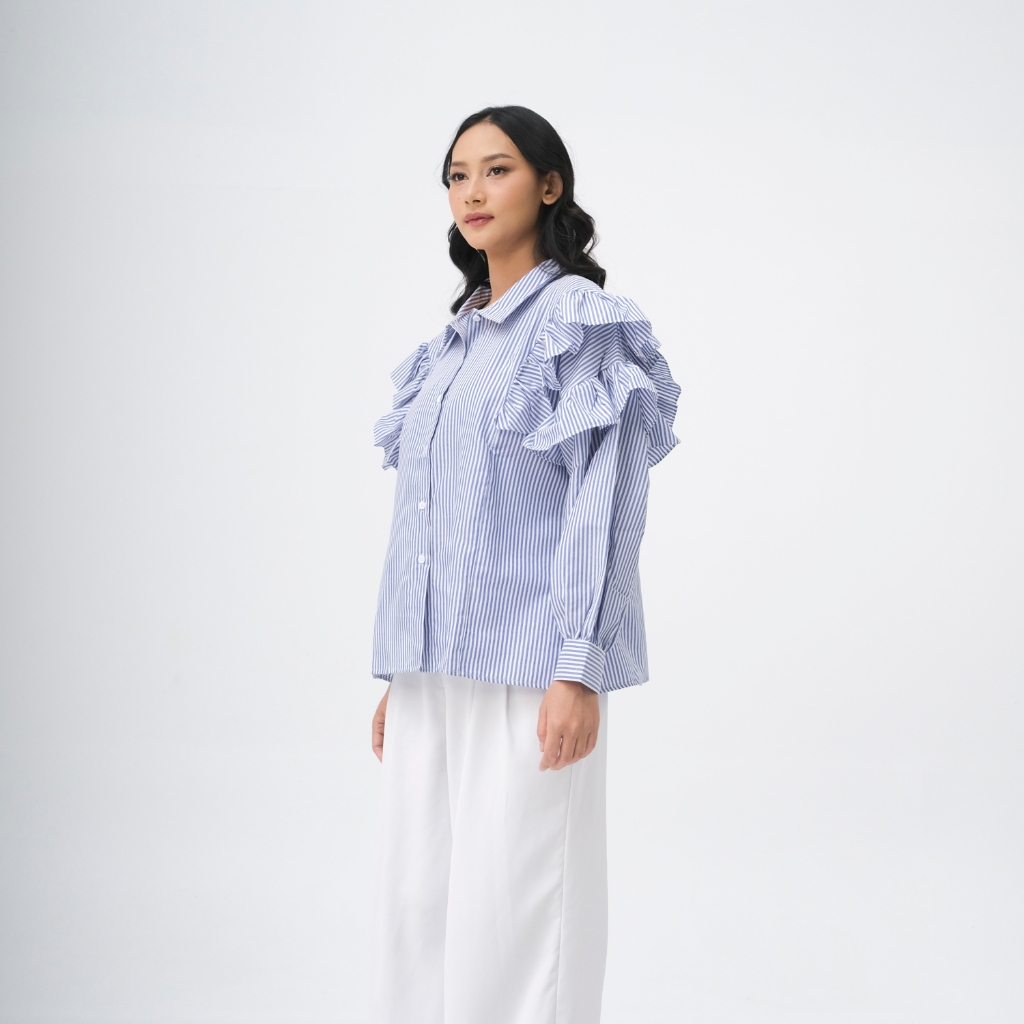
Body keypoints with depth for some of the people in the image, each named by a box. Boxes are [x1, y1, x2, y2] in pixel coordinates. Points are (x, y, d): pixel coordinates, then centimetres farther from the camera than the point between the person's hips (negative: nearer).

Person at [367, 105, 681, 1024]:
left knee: (510, 915, -5)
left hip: (526, 663, -7)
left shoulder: (583, 321, -4)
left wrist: (582, 671, -18)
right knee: (416, 904, 8)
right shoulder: (452, 342, 17)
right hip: (436, 668, 7)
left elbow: (604, 505, -11)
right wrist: (399, 670, 17)